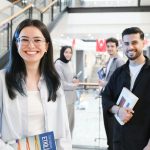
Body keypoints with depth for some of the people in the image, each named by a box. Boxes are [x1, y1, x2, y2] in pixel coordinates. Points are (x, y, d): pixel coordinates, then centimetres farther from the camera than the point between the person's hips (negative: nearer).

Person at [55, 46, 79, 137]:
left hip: (71, 96, 8)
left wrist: (75, 79, -2)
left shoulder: (70, 64, 10)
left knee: (71, 121, 14)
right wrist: (74, 85, -5)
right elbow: (61, 83, -16)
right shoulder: (58, 64, -13)